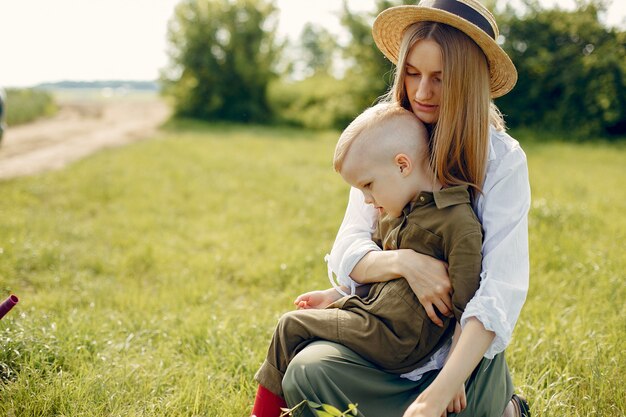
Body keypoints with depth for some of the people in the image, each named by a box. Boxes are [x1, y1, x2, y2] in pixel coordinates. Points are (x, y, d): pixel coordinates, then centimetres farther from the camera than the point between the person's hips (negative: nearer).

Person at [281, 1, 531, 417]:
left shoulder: (503, 161, -11)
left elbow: (502, 289, -20)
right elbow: (347, 257, -4)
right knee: (307, 370, -25)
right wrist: (403, 261, -27)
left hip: (467, 344, -3)